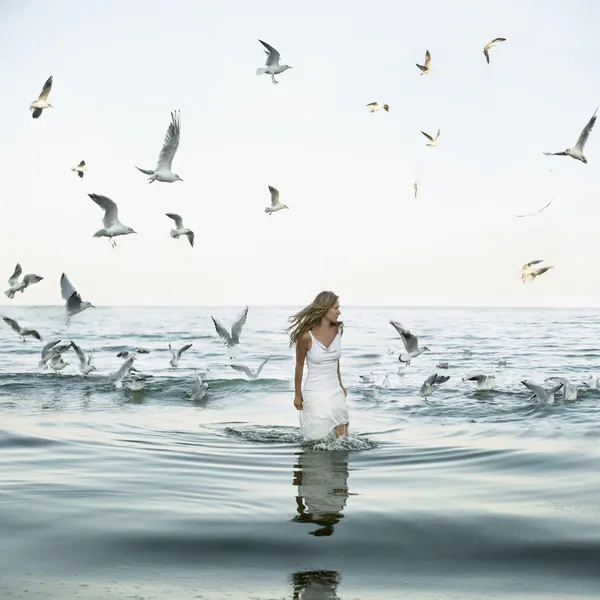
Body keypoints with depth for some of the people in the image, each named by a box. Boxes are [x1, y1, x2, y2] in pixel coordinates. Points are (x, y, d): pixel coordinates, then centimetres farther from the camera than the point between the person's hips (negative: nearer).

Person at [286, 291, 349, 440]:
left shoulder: (337, 330, -2)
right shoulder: (307, 336, -17)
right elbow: (299, 367, -4)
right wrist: (297, 395, 4)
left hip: (335, 392, 5)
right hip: (315, 394, -5)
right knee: (318, 440, 3)